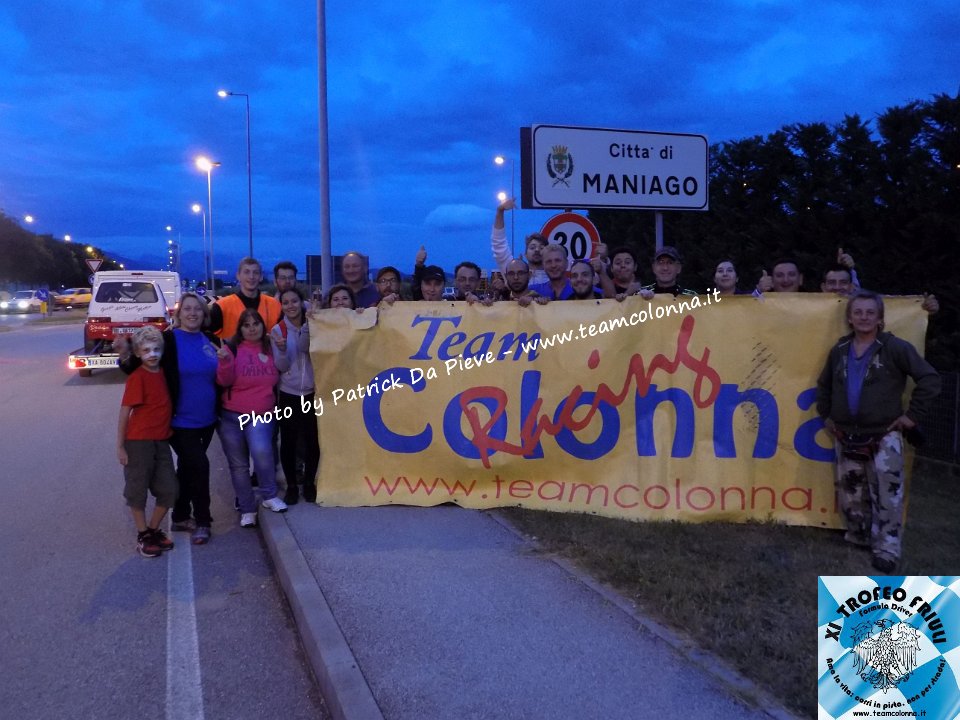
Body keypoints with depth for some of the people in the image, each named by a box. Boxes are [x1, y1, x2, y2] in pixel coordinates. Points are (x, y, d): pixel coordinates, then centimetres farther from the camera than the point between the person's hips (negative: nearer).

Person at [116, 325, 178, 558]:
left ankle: (154, 530, 27)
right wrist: (120, 446, -11)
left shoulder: (163, 374, 6)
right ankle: (143, 536, 20)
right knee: (138, 490, 6)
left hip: (161, 441, 6)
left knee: (169, 490, 9)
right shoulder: (137, 377, -12)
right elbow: (125, 412, -11)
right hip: (138, 442, -6)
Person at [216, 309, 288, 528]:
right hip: (231, 416, 0)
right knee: (238, 464, 6)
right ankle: (247, 509, 20)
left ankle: (270, 496, -6)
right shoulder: (233, 349, -3)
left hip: (261, 415, 1)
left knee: (262, 451, -25)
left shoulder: (271, 350, 7)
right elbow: (224, 381, -10)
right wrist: (225, 361, -29)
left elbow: (277, 379, 20)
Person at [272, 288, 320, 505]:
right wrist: (281, 350, -26)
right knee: (288, 442, 4)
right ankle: (291, 486, 17)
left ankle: (309, 483, 22)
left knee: (312, 440, 5)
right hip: (288, 394, 0)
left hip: (312, 393, 1)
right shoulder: (278, 330, -3)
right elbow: (282, 367, -6)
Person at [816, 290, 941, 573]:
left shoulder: (895, 348, -9)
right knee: (850, 494, 11)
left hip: (884, 436, -5)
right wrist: (826, 415, 14)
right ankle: (859, 537, 28)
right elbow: (824, 386, 22)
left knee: (886, 494, -5)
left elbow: (930, 379, -10)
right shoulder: (840, 350, 7)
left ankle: (887, 548, 4)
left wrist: (913, 414, -11)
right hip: (847, 437, 5)